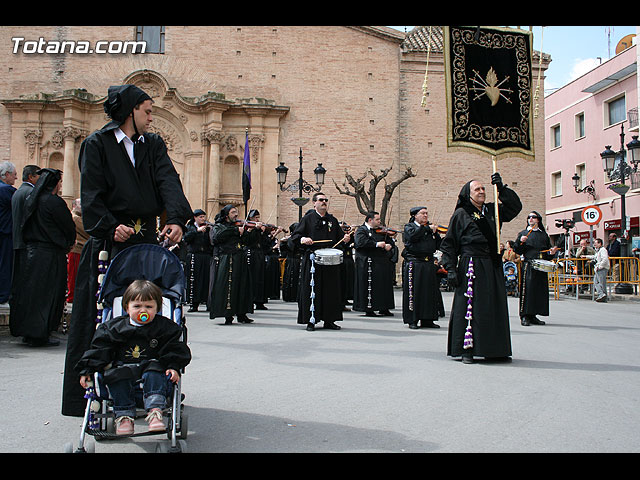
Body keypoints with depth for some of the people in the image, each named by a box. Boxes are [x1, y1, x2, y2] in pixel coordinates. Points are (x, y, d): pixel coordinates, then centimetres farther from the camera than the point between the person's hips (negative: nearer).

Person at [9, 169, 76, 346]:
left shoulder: (31, 199, 9)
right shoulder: (55, 202, -16)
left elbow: (25, 227, 18)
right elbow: (69, 228, -10)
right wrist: (68, 245, 10)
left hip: (31, 251, 8)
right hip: (51, 255, -8)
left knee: (30, 291, 13)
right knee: (47, 294, -1)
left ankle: (27, 332, 22)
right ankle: (40, 335, 4)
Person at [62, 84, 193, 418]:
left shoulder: (153, 145, 14)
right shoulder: (97, 144, 4)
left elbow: (168, 183, -2)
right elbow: (91, 193, -6)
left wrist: (176, 218, -19)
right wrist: (110, 227, -20)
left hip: (147, 239, 4)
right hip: (108, 241, -3)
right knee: (100, 317, -1)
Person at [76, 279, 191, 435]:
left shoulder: (165, 328, 3)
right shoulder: (114, 327, 7)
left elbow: (175, 350, 2)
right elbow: (98, 350, 7)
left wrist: (173, 367, -15)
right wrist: (88, 370, -3)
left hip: (152, 367, -1)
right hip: (123, 368, 2)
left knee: (154, 375, -32)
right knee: (117, 377, -28)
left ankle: (155, 411, -39)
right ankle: (124, 416, -26)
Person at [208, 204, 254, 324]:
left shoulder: (239, 225, 19)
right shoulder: (218, 226, 8)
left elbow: (246, 241, 12)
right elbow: (216, 237, -14)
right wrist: (235, 230, -15)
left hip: (240, 260, 4)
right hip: (225, 260, -4)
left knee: (242, 286, 2)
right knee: (227, 287, -7)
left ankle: (241, 314, 8)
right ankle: (228, 315, -1)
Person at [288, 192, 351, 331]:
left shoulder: (332, 220, 15)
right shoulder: (308, 218, 4)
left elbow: (340, 237, 18)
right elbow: (295, 236, 0)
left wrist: (345, 238, -3)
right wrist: (302, 239, -20)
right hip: (312, 261, -4)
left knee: (331, 290, 5)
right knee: (311, 290, -3)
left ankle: (329, 320, 14)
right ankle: (311, 321, 4)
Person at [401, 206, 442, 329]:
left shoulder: (431, 228, 18)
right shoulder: (409, 227, 4)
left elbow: (438, 245, 12)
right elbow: (413, 235, -19)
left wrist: (435, 233, -3)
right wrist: (427, 228, -13)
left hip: (429, 264, 5)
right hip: (413, 264, -5)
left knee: (431, 292, 5)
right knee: (413, 292, -5)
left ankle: (427, 320, 12)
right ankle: (412, 320, 1)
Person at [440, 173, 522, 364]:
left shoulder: (491, 210, 15)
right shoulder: (460, 214, 1)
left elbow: (515, 207, 8)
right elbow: (449, 244, -1)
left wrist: (502, 188, -4)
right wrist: (450, 268, -10)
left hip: (493, 267, 5)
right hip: (470, 266, -5)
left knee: (494, 307, 7)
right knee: (469, 307, -6)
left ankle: (494, 349, 16)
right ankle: (466, 350, -1)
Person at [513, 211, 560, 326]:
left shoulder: (544, 235, 18)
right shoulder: (523, 233, 10)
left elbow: (548, 252, 20)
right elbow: (517, 251, 3)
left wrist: (551, 253, -2)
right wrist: (520, 241, -14)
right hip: (528, 266, -4)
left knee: (540, 290, 2)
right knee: (527, 289, -12)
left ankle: (532, 315, 10)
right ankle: (524, 316, -9)